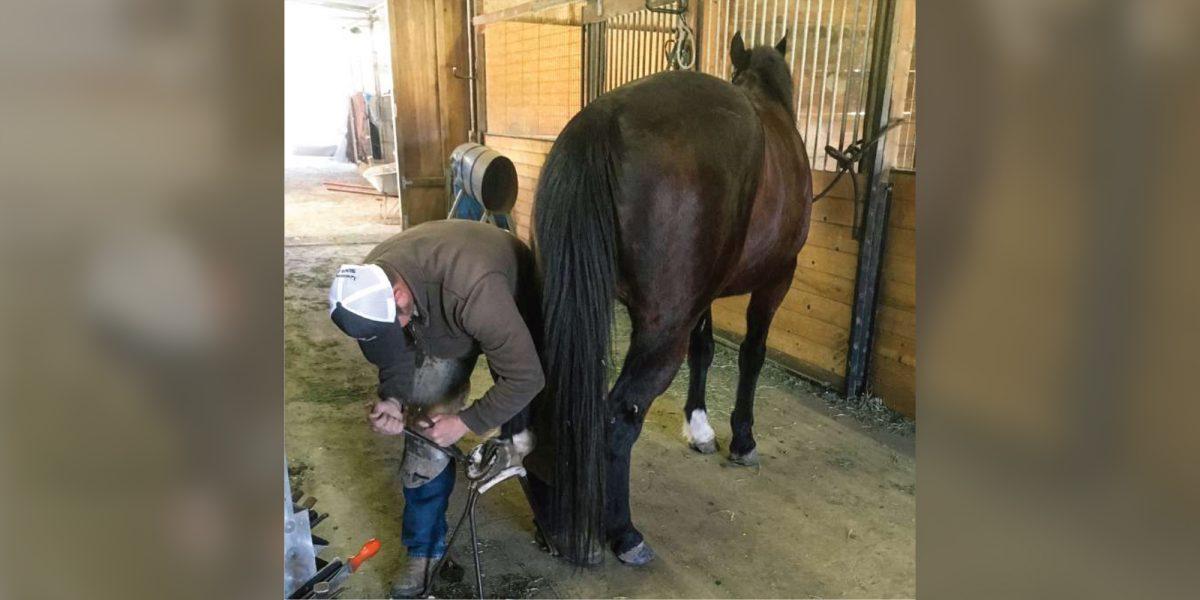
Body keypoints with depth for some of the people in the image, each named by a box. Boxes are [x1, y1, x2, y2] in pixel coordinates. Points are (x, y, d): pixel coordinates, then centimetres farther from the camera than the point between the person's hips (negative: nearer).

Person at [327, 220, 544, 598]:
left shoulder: (473, 288, -49)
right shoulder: (370, 286, -27)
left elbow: (524, 378, -41)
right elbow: (395, 353, -8)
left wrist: (466, 422, -34)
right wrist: (393, 397, -26)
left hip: (513, 312, -4)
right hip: (439, 324, 5)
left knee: (526, 439, -4)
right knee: (424, 438, -1)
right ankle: (424, 550, 17)